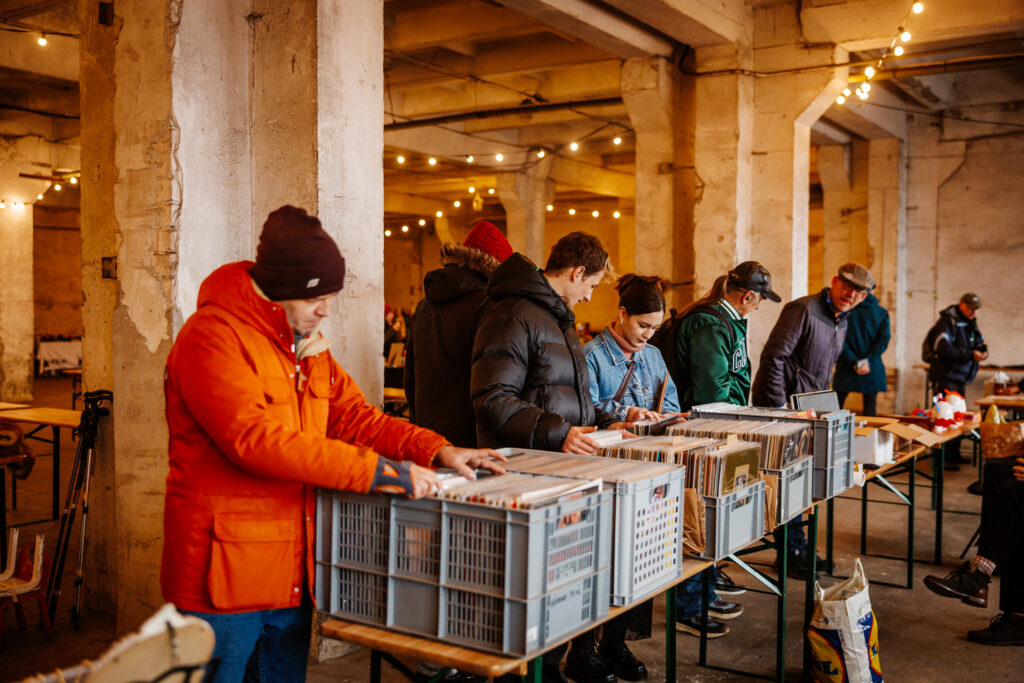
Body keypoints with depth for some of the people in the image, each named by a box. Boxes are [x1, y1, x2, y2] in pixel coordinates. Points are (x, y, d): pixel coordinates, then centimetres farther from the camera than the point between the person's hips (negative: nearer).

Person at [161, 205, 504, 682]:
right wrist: (374, 471, -29)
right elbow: (256, 439, -27)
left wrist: (436, 451, -4)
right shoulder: (213, 338, -16)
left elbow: (352, 414, 12)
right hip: (226, 578, -8)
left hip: (293, 577, 8)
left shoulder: (307, 342, 12)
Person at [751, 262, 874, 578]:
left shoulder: (842, 322, 13)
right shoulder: (803, 310, -16)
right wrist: (779, 406, -21)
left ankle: (798, 549, 23)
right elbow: (773, 357, -20)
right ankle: (792, 553, 5)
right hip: (780, 406, -9)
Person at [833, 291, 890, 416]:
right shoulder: (882, 313, 2)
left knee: (836, 407, 8)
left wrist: (854, 362, -10)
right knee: (870, 407, 7)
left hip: (846, 367, -1)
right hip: (872, 369, 1)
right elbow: (883, 340, -6)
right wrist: (868, 361, -12)